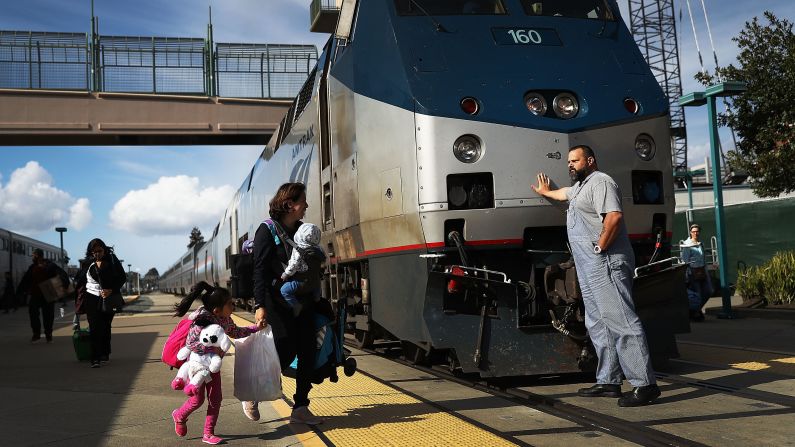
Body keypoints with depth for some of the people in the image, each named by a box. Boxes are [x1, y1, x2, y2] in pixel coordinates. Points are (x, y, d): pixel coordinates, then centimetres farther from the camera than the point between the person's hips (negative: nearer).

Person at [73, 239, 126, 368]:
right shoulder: (88, 264, 1)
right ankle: (95, 358, -12)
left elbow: (122, 277, -3)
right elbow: (79, 280, 12)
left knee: (105, 327, 9)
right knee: (94, 328, -8)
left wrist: (111, 290, -15)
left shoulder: (112, 260, -2)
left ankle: (105, 354, 23)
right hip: (92, 299, 0)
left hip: (109, 299, 0)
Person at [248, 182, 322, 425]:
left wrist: (316, 300, 15)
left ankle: (300, 408, 11)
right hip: (277, 303, -7)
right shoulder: (267, 230, -7)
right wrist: (259, 306, -21)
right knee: (285, 351, -10)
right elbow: (259, 271, -13)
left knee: (307, 353, 2)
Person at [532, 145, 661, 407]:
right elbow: (564, 193, 49)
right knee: (598, 325, 11)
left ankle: (645, 384, -16)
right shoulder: (580, 186, 25)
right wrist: (545, 192, 66)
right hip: (589, 269, 11)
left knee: (620, 321, -15)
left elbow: (614, 216, -22)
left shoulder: (600, 182, -8)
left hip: (606, 265, -11)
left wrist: (600, 247, -18)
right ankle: (608, 382, 15)